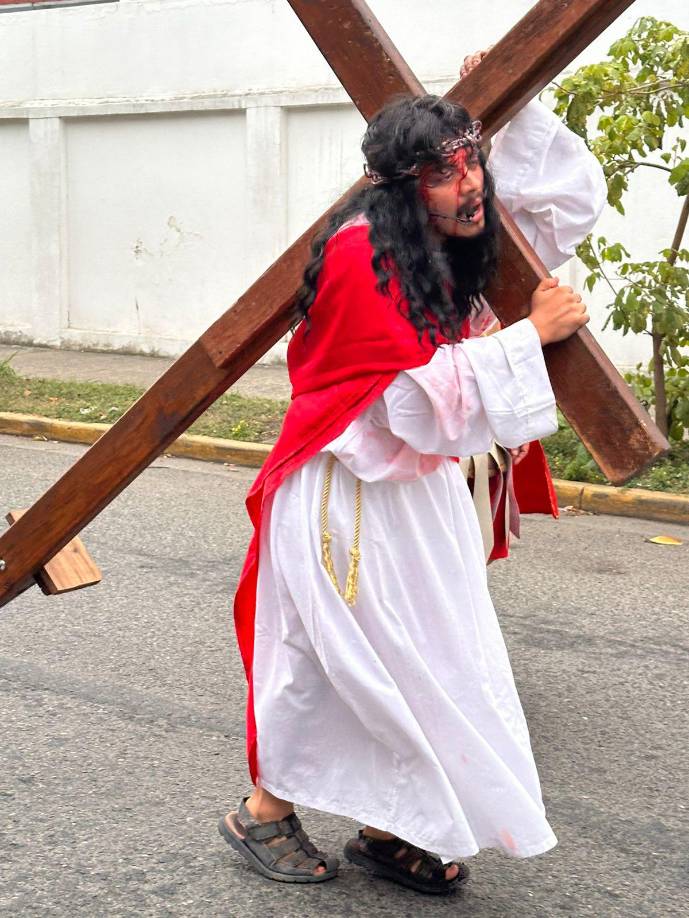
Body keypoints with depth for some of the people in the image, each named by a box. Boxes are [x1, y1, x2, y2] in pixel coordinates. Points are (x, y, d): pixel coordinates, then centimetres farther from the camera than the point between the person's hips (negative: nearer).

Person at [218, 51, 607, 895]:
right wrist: (530, 334, -21)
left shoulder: (452, 245, 5)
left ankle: (389, 831, 22)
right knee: (325, 661, 3)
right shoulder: (363, 256, -22)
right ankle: (264, 815, 24)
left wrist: (515, 106, 4)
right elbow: (422, 397, -26)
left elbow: (574, 199, 15)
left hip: (422, 488, 9)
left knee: (428, 664, 10)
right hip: (352, 494, -9)